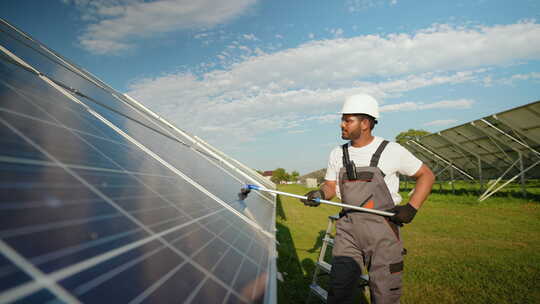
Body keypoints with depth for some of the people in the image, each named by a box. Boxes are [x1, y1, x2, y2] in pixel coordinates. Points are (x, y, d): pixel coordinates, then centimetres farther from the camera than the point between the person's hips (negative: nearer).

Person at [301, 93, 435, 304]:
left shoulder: (392, 151, -4)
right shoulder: (337, 154, 8)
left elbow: (426, 176, 4)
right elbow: (331, 186, 14)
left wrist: (411, 208, -7)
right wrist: (320, 194, -9)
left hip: (383, 229, -2)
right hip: (348, 228, 3)